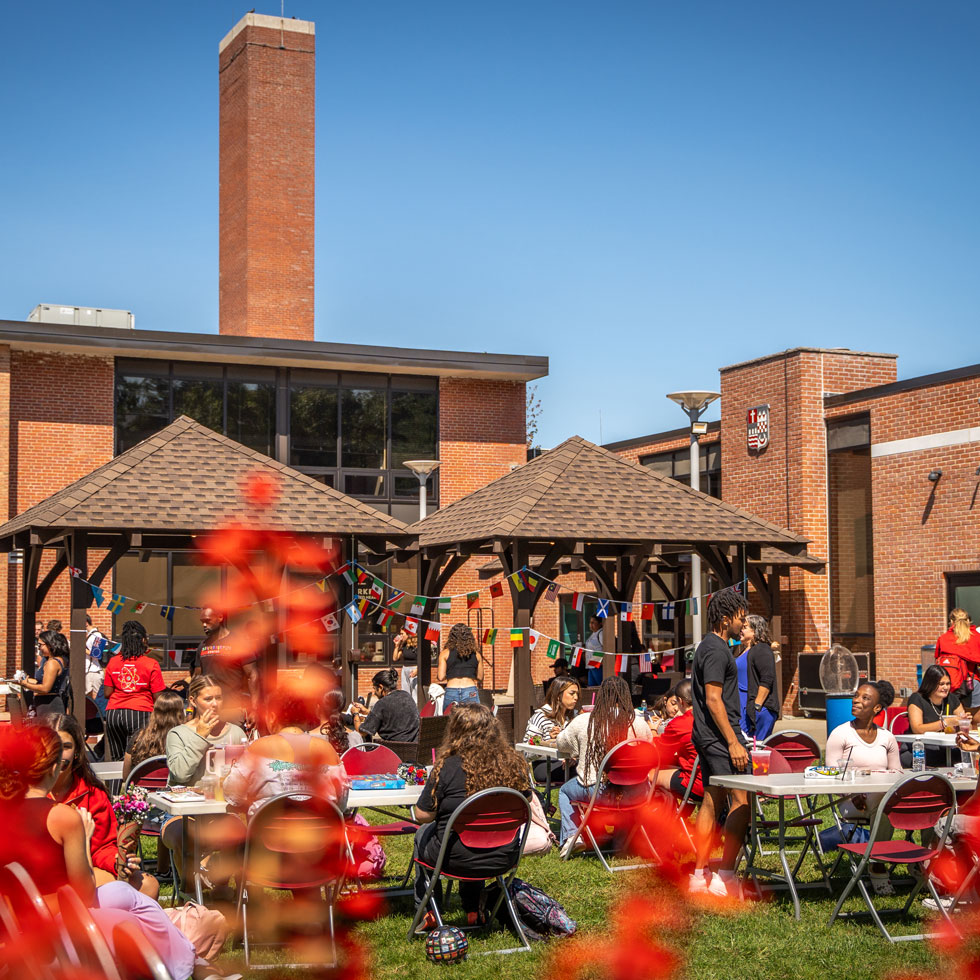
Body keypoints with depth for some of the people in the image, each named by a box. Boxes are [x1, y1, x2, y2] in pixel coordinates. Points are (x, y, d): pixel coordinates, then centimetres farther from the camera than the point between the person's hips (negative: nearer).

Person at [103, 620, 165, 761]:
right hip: (139, 712, -4)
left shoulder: (113, 662, 7)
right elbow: (158, 697, -4)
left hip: (113, 712, 4)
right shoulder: (151, 664, -3)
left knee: (118, 758, 10)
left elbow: (107, 693, 9)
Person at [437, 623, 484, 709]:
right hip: (471, 692, 1)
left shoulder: (445, 653, 4)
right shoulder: (476, 655, 7)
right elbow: (480, 677, 14)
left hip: (451, 690, -1)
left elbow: (441, 678, 2)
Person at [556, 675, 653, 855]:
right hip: (631, 795, 1)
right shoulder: (639, 724, -6)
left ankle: (571, 836, 17)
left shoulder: (583, 721, -6)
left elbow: (562, 745, 10)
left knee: (565, 790, 31)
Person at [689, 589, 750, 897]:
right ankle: (725, 877, -11)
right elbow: (713, 699, -20)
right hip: (720, 736, -11)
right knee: (741, 802, -10)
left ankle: (698, 876, 12)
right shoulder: (716, 650, -14)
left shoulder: (710, 646, 19)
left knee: (712, 802, 10)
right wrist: (734, 743, -21)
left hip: (708, 737, 11)